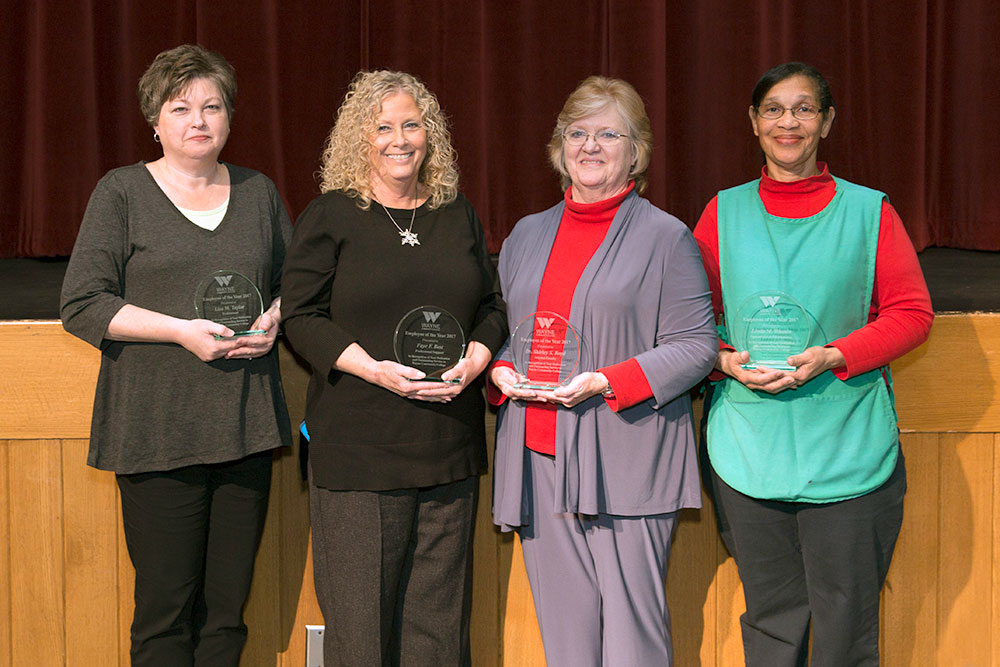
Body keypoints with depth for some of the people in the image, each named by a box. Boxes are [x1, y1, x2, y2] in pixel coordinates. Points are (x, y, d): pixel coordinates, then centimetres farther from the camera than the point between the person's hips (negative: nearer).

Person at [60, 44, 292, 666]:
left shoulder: (259, 192, 14)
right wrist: (182, 330, -14)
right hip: (158, 427, -3)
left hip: (247, 425, 4)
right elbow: (82, 305, -3)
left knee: (228, 606, 6)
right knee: (166, 605, -2)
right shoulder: (122, 193, 3)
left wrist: (274, 318, 0)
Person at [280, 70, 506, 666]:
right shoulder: (330, 217, 1)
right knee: (360, 614, -1)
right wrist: (374, 369, -17)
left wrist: (475, 359, -4)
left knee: (440, 611, 8)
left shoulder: (458, 215, 14)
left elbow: (493, 305, 17)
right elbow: (302, 316, -4)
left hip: (450, 440, 4)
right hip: (359, 442, -4)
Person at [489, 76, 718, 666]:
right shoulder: (527, 235, 18)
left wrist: (607, 382, -16)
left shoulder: (666, 236, 2)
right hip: (539, 458, 5)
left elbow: (696, 345, -4)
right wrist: (502, 373, 0)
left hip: (626, 460, -4)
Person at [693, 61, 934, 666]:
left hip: (847, 447, -1)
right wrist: (726, 360, -8)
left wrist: (832, 357, -13)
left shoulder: (868, 211, 4)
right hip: (748, 448, 1)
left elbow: (912, 314, 1)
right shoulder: (724, 213, 9)